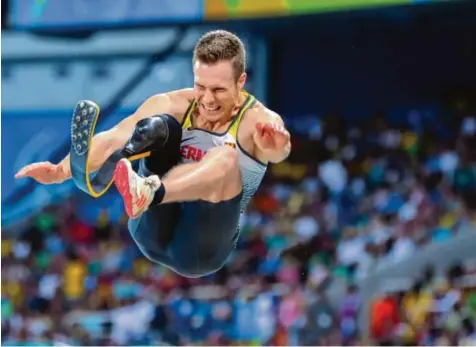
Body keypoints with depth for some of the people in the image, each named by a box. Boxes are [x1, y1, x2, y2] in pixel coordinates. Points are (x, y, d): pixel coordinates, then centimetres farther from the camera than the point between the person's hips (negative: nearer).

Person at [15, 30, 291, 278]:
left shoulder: (258, 120, -8)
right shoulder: (174, 106, 1)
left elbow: (276, 149, -33)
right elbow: (113, 139, -12)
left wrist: (276, 147, -59)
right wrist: (61, 171, -28)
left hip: (199, 249, -3)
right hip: (154, 232, 3)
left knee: (225, 158, -31)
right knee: (159, 126, -18)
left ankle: (147, 193, -59)